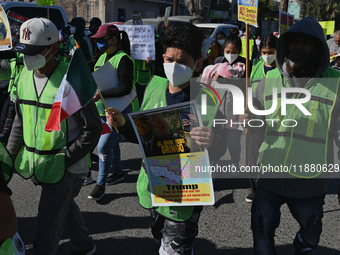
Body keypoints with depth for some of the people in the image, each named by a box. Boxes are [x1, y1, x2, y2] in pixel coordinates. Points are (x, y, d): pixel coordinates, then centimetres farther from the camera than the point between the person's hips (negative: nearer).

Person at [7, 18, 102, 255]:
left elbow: (93, 129, -15)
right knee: (65, 207, 27)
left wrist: (64, 160, -19)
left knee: (45, 235, -3)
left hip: (65, 168, -7)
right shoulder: (25, 75, 2)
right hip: (37, 164, 7)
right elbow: (20, 121, 12)